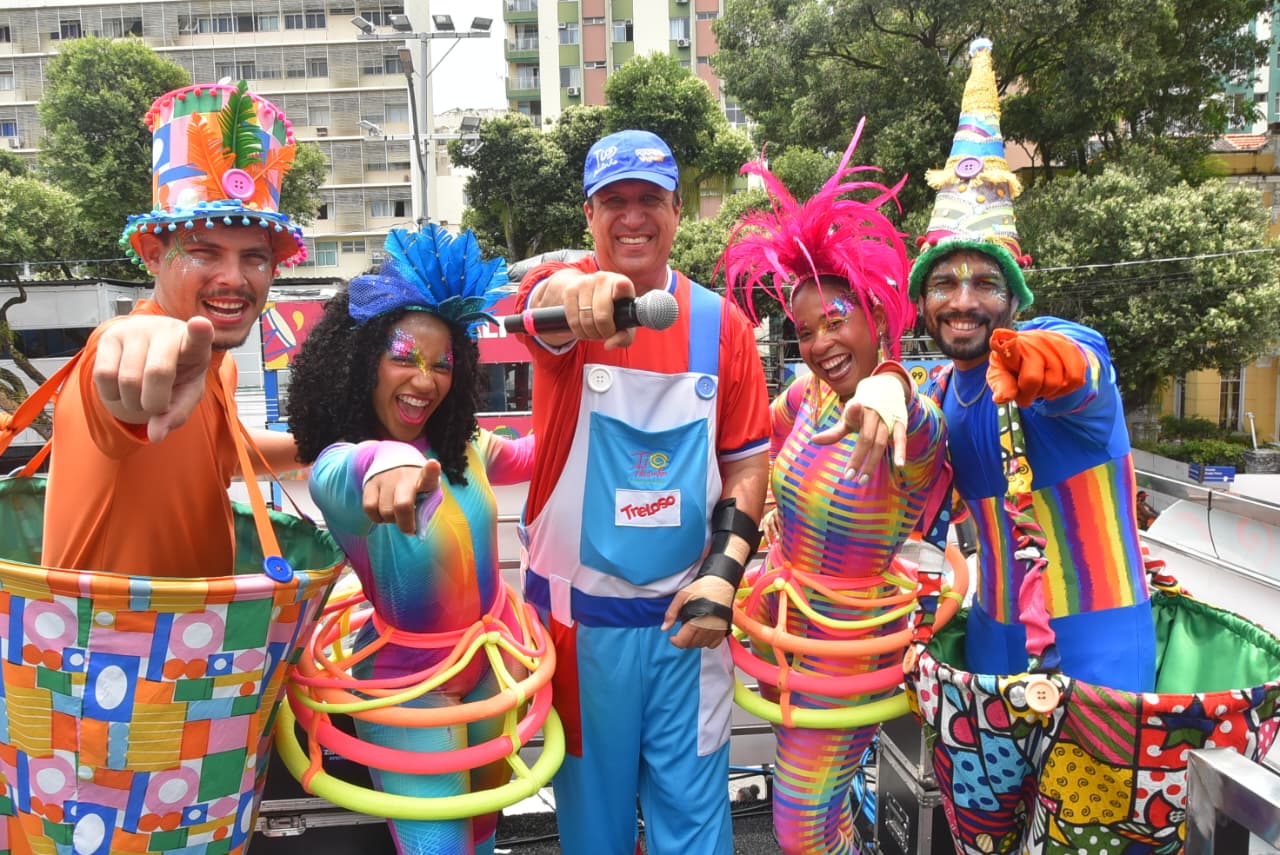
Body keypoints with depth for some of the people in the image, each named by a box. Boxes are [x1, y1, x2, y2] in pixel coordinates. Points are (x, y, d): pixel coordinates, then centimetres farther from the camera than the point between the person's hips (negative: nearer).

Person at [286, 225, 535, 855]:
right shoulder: (337, 469, -25)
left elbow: (528, 457, 14)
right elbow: (351, 472, -51)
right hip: (407, 682, -5)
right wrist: (388, 460, -73)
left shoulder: (462, 446, -7)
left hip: (493, 660, 6)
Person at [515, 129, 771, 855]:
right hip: (580, 611, -1)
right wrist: (585, 295, -53)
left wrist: (724, 569, -8)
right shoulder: (561, 284, -4)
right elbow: (547, 303, -30)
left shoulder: (722, 323, 1)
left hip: (685, 613, 1)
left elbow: (748, 461, 4)